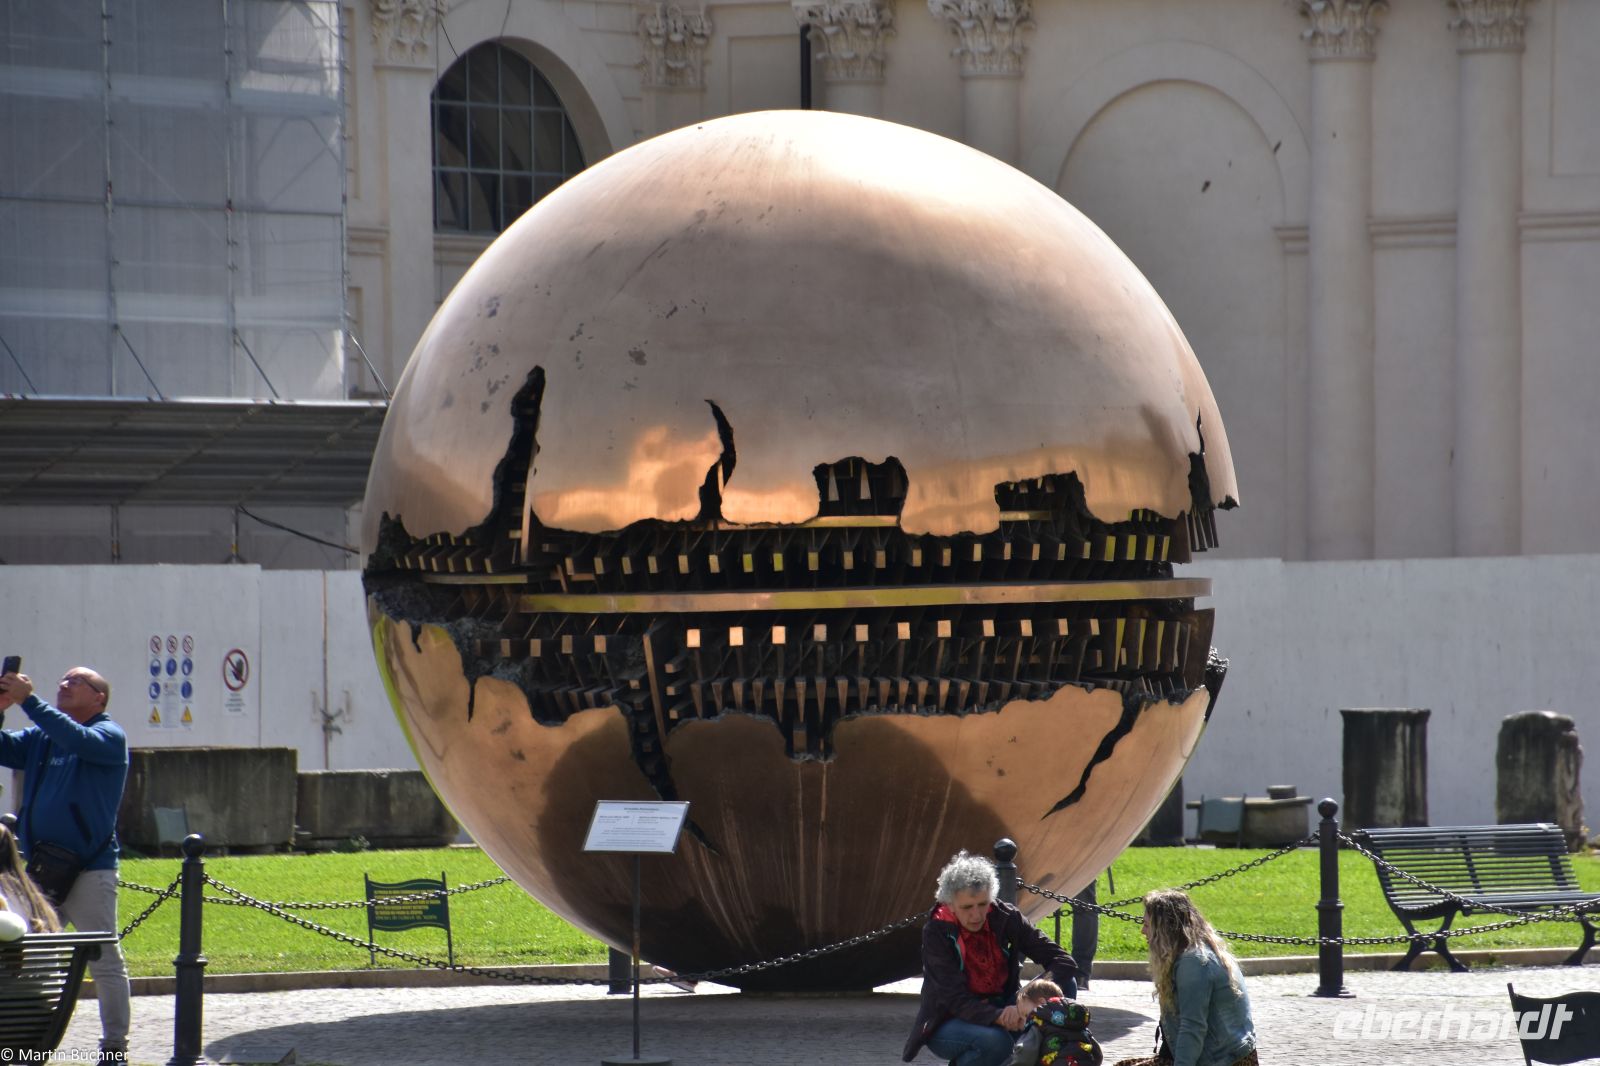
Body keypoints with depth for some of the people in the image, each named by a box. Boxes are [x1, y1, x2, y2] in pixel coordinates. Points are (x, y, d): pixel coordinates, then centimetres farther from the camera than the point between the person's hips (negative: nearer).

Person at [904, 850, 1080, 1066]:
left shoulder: (1004, 917, -9)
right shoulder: (936, 932, -19)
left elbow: (1063, 961, -13)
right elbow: (956, 1000, -26)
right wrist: (999, 1016, -44)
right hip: (948, 1022, -5)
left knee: (1066, 984, -15)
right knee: (994, 1040, -39)